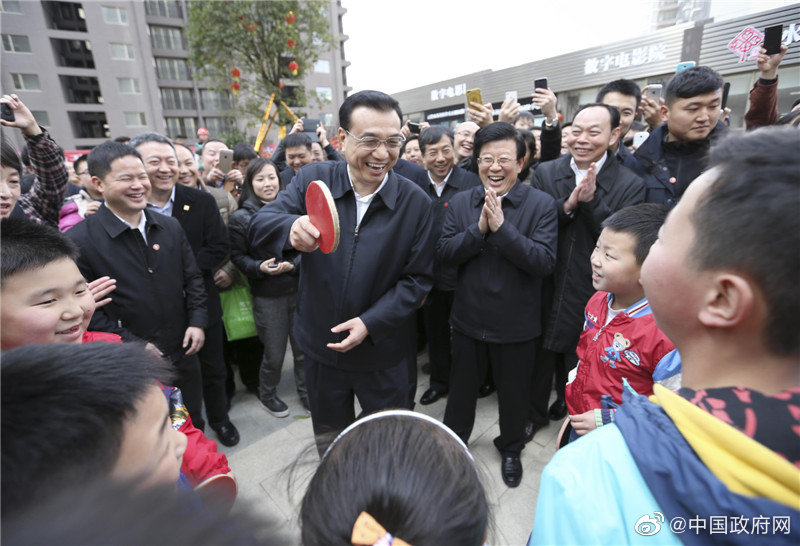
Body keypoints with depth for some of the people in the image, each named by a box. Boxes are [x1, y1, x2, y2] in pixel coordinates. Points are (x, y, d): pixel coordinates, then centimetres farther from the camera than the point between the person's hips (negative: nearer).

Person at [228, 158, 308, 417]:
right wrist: (259, 267, -18)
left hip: (298, 288, 2)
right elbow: (238, 257, -1)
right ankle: (267, 395, 38)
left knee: (303, 348, 11)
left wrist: (294, 263, -12)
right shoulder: (240, 218, -3)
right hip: (267, 296, -2)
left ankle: (306, 393, 35)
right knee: (274, 354, 9)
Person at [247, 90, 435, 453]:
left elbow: (418, 278, -8)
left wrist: (370, 323, -19)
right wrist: (291, 228, -40)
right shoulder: (312, 180, -8)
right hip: (321, 344, 2)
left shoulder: (415, 202, -10)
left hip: (383, 352, -1)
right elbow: (258, 228, -16)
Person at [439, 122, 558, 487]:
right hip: (469, 318, 2)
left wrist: (501, 226, -27)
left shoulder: (541, 204, -11)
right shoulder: (460, 202, -1)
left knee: (513, 394, 19)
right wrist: (479, 227, -22)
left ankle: (511, 448, 49)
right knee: (461, 388, 22)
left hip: (516, 324, -2)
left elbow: (544, 262, -21)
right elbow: (445, 254, -9)